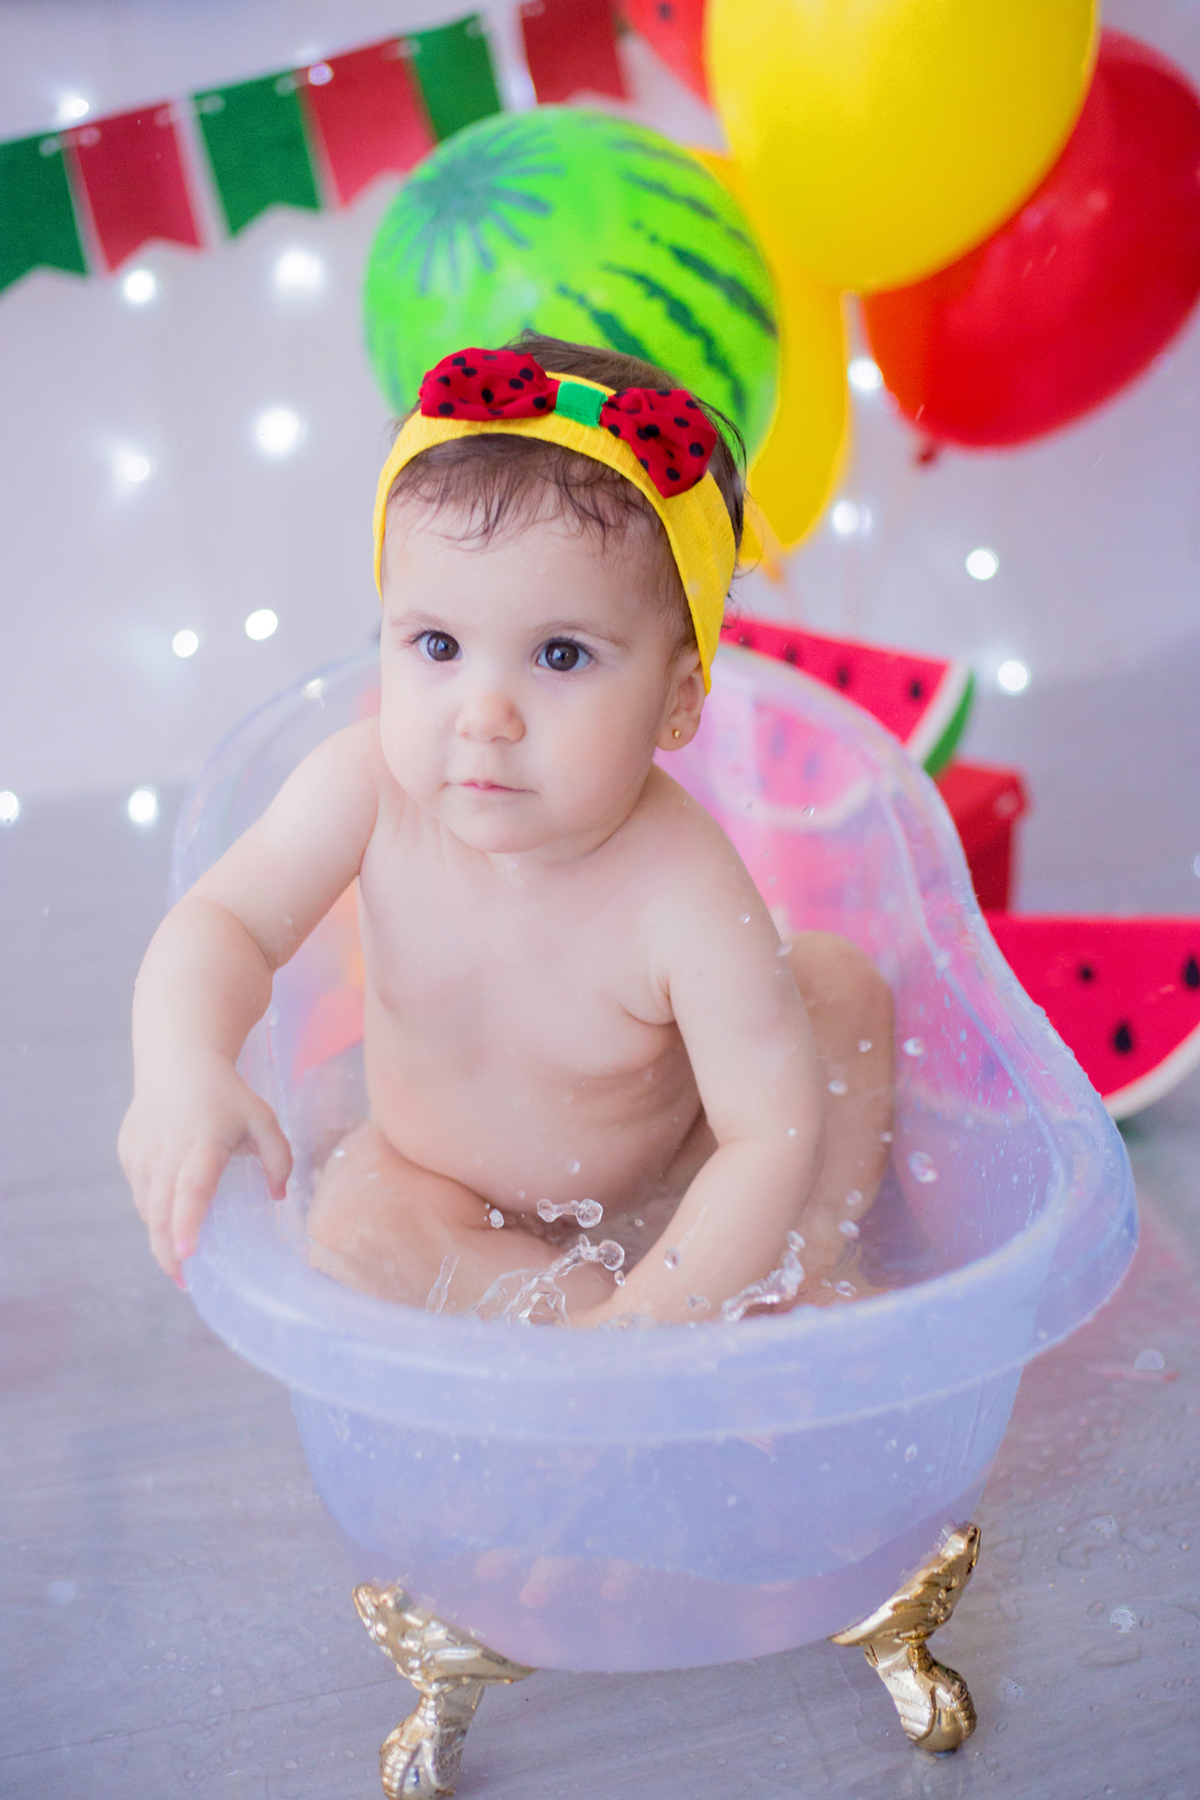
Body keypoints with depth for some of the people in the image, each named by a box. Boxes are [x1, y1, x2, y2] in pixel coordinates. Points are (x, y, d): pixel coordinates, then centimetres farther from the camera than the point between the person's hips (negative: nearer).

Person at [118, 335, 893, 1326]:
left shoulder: (684, 899, -37)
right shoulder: (370, 788, -28)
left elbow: (772, 1135, -34)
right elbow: (225, 922, -19)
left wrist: (647, 1317, -43)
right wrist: (183, 1074, -41)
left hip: (667, 1171, -1)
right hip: (438, 1170, 1)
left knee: (841, 982, -15)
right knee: (353, 1231, -27)